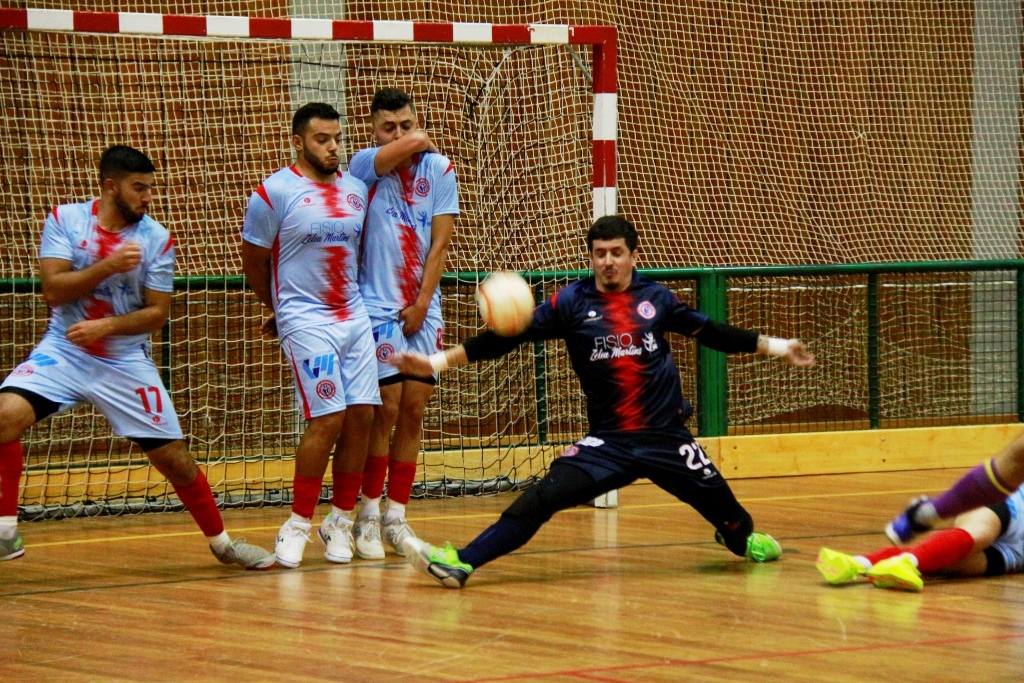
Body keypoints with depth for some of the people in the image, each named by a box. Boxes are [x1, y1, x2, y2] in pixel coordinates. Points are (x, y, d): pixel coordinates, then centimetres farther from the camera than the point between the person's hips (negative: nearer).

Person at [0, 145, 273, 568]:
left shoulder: (156, 239, -5)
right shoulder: (65, 219, -5)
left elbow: (157, 312, -5)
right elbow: (53, 290, -13)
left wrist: (107, 326, -21)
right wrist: (108, 266, -25)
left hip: (126, 364, 1)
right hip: (63, 353, -1)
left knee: (174, 458, 2)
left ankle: (220, 541, 25)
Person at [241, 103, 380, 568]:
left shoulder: (356, 190, 9)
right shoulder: (274, 193, -7)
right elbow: (253, 263, 2)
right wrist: (282, 310, 13)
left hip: (355, 317, 6)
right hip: (306, 321, -6)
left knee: (361, 415, 1)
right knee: (327, 419, -13)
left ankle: (340, 519, 13)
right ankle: (297, 525, -2)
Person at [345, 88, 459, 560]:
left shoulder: (440, 170, 3)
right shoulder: (364, 166, -6)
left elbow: (440, 243, 1)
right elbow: (411, 145, -25)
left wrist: (422, 302, -5)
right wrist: (420, 143, -3)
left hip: (423, 310, 4)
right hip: (377, 306, -4)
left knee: (414, 413, 5)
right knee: (386, 410, -7)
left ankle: (396, 517, 12)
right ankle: (368, 517, 2)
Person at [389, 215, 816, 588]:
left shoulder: (655, 298, 2)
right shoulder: (572, 303, -3)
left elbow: (709, 332, 13)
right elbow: (508, 337, -7)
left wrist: (776, 347, 14)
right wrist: (438, 361, -15)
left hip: (667, 437, 1)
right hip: (608, 442, -1)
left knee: (722, 506, 3)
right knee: (542, 498, -19)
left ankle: (744, 539, 40)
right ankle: (460, 564, -26)